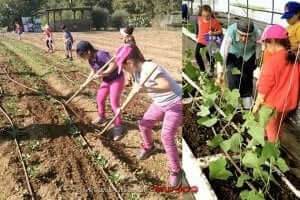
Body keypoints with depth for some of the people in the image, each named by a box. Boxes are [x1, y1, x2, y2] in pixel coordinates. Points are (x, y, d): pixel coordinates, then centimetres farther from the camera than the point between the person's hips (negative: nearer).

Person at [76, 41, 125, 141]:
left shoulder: (101, 54, -30)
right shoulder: (90, 59, -3)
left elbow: (114, 64, -35)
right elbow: (93, 71, 11)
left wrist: (104, 73, -38)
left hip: (117, 79, -8)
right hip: (107, 80, 8)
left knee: (114, 103, -10)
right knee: (100, 99, 15)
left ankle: (118, 127, 2)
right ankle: (101, 117, 39)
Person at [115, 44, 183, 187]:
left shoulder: (150, 68, -31)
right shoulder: (137, 71, -2)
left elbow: (167, 86, -42)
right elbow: (136, 90, 12)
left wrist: (147, 89, -53)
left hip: (175, 103, -9)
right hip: (160, 103, 9)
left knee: (167, 136, -14)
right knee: (144, 125, 15)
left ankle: (175, 171, 4)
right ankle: (148, 147, 46)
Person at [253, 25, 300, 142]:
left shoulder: (272, 61, -23)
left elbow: (264, 88, -18)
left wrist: (257, 105, -6)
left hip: (272, 104, -6)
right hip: (288, 103, 6)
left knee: (271, 130, 13)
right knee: (277, 128, 25)